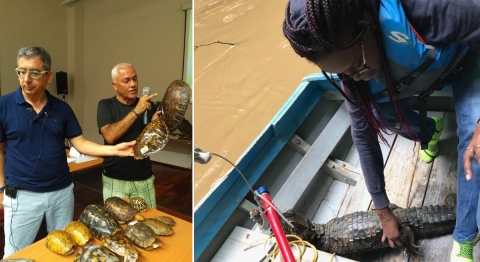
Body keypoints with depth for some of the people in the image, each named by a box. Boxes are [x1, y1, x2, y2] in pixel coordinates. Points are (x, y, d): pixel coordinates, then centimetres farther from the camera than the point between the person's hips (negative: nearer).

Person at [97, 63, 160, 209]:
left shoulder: (148, 105, 2)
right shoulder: (106, 105, -4)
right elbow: (110, 136, -21)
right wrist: (136, 112, -25)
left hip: (144, 179, 2)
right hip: (115, 180, -2)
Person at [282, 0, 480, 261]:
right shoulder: (351, 72, -27)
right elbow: (364, 138, -18)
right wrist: (383, 211, -10)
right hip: (416, 74, 4)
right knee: (380, 116, -13)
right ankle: (430, 131, 23)